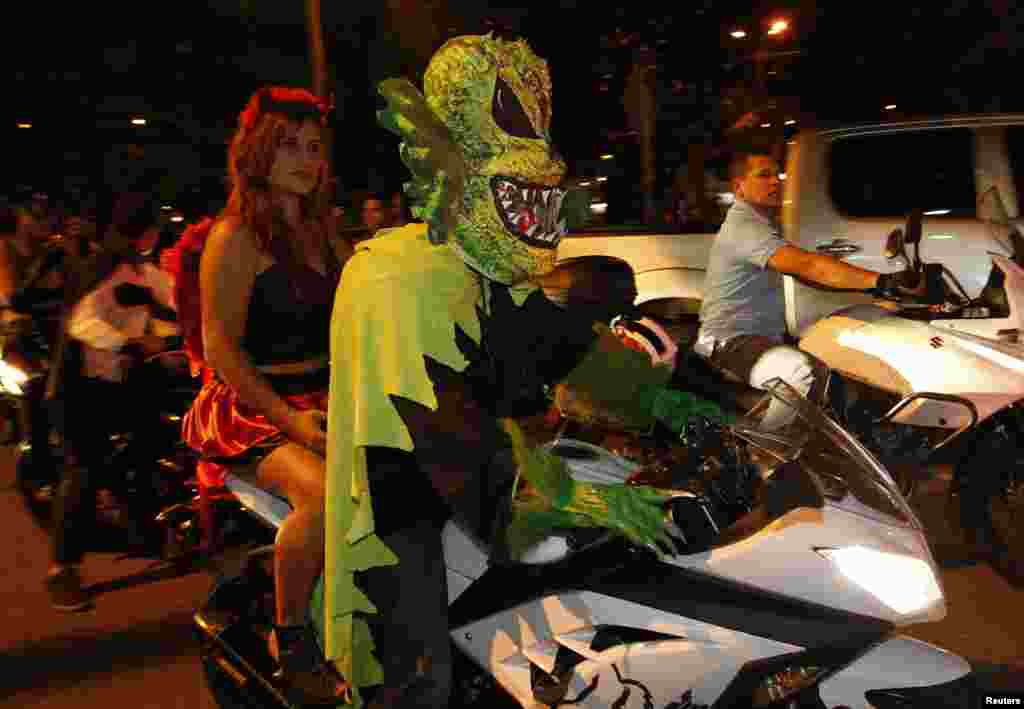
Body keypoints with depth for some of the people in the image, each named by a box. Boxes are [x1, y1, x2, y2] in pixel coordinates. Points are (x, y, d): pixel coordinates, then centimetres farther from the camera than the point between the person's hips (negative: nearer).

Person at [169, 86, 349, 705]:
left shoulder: (322, 231, 16)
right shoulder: (235, 236, -6)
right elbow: (221, 346, -12)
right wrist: (287, 417, -22)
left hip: (323, 397, 7)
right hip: (250, 407, -7)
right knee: (326, 493, -34)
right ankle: (291, 637, -9)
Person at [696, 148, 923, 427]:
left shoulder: (764, 223, 18)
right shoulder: (743, 226, -18)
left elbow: (806, 276, 15)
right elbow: (806, 265, -32)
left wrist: (871, 286, 4)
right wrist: (880, 281, -38)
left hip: (768, 337, 11)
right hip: (732, 341, -11)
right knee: (805, 374, -34)